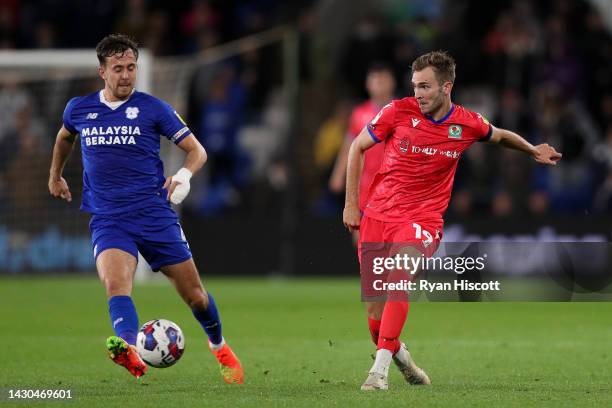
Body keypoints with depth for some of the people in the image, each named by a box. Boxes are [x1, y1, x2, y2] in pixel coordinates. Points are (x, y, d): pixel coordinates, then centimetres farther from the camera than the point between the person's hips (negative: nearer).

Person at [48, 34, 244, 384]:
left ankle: (219, 346, 37)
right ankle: (130, 352, -54)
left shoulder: (153, 108, -1)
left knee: (193, 293, 6)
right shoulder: (79, 109, 7)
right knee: (115, 281, -30)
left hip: (155, 213, -1)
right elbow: (65, 136, 32)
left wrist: (184, 175, -20)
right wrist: (55, 176, 40)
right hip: (108, 220, 1)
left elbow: (197, 150, 1)